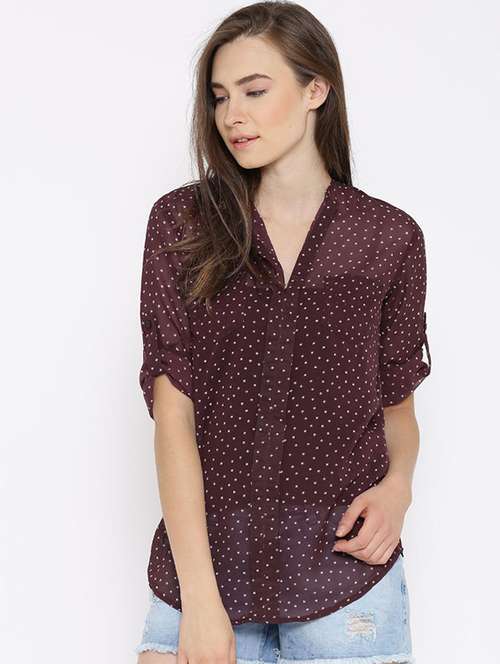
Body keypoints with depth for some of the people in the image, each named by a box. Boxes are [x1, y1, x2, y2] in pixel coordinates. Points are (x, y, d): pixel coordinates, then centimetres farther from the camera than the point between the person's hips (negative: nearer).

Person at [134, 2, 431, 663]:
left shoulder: (390, 237, 1)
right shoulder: (182, 222, -1)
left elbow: (396, 401, 11)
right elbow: (173, 410, -7)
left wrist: (398, 483, -11)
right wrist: (200, 595, -14)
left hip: (346, 567, 1)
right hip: (206, 558, 0)